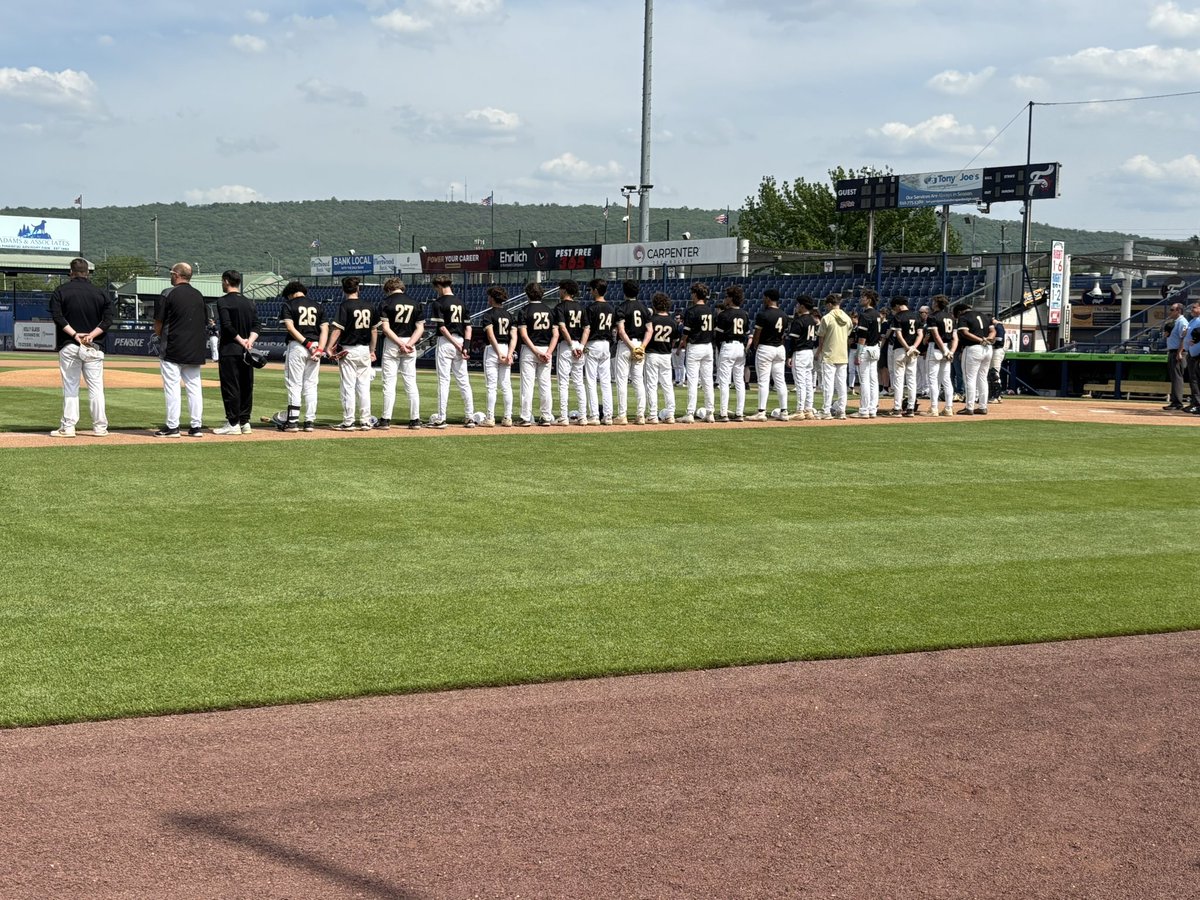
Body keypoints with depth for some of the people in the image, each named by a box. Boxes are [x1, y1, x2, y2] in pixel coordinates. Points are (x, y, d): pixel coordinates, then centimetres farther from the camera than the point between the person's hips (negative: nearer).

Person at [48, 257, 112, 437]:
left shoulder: (61, 291, 1)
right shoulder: (99, 293, 6)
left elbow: (57, 316, -10)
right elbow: (108, 320, -4)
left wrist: (75, 334, -13)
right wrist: (91, 335, -10)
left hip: (69, 346, -1)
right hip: (94, 348, 1)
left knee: (70, 387, 3)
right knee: (96, 387, 5)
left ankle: (68, 427, 2)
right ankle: (100, 427, 7)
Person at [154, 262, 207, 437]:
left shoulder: (169, 294, -8)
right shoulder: (199, 295, 10)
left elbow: (158, 322, -7)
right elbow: (205, 322, 14)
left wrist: (160, 337, 10)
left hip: (173, 350, -5)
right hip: (195, 349, 6)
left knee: (172, 387, -3)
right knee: (194, 387, 8)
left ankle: (172, 427, -4)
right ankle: (196, 426, 9)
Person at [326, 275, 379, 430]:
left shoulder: (345, 306, -10)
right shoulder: (369, 306, 5)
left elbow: (337, 329, -16)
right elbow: (374, 330, 11)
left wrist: (329, 348, -14)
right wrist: (372, 351, 19)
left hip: (348, 351, -5)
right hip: (365, 350, 5)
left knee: (348, 387, 0)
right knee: (364, 386, 9)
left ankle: (348, 422, 1)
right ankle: (365, 421, 11)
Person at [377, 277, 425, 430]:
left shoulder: (386, 303, -4)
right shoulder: (415, 304, 7)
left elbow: (385, 328, -12)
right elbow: (420, 328, 1)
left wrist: (400, 343, -14)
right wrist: (410, 343, -9)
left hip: (391, 344, -3)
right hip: (410, 346, 3)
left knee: (389, 382, -1)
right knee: (411, 383, 6)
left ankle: (386, 419, -2)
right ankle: (415, 420, 5)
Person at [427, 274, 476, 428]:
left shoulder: (438, 303, -6)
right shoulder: (462, 303, 12)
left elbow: (442, 327, -14)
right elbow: (468, 327, 6)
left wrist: (456, 345, -12)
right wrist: (465, 346, -2)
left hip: (445, 342, -5)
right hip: (460, 341, 5)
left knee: (443, 380, -3)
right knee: (463, 381, 8)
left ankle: (441, 418, -3)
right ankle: (470, 417, 7)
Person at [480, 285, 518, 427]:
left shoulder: (488, 314, -5)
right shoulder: (509, 315, 11)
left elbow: (491, 335, -15)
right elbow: (514, 336, 1)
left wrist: (499, 354, -16)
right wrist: (509, 354, -7)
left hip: (492, 350, -5)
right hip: (506, 349, 5)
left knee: (491, 386, -4)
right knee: (506, 386, 7)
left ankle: (490, 418, -5)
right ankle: (508, 418, 7)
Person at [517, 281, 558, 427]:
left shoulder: (525, 310, -6)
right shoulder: (549, 310, 6)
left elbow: (524, 335, -14)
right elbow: (556, 334, 0)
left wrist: (536, 351, -13)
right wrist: (549, 352, -7)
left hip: (529, 350, -4)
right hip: (546, 349, 4)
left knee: (527, 384, -1)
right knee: (545, 385, 8)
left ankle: (526, 418, -3)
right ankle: (547, 417, 9)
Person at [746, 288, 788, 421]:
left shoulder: (763, 314, -13)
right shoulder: (783, 315, 8)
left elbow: (757, 335, -10)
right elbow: (783, 334, 11)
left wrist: (754, 348, 4)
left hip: (765, 348, -6)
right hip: (780, 348, 6)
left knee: (763, 381, -5)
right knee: (780, 381, 8)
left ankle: (761, 412, -7)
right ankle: (784, 412, 8)